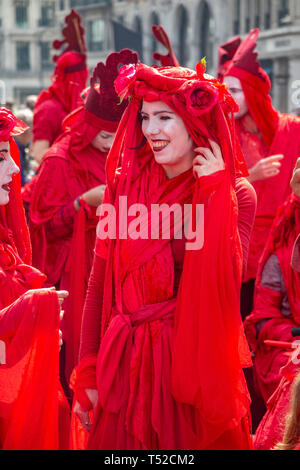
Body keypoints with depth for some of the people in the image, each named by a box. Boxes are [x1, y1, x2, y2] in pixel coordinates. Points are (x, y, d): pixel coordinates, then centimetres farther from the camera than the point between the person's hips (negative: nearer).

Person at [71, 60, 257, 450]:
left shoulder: (235, 194, -5)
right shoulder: (125, 185, 1)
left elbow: (225, 283, -20)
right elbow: (99, 284, 4)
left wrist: (214, 191, -18)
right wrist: (88, 373, 1)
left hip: (194, 361, -2)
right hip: (126, 365, 2)